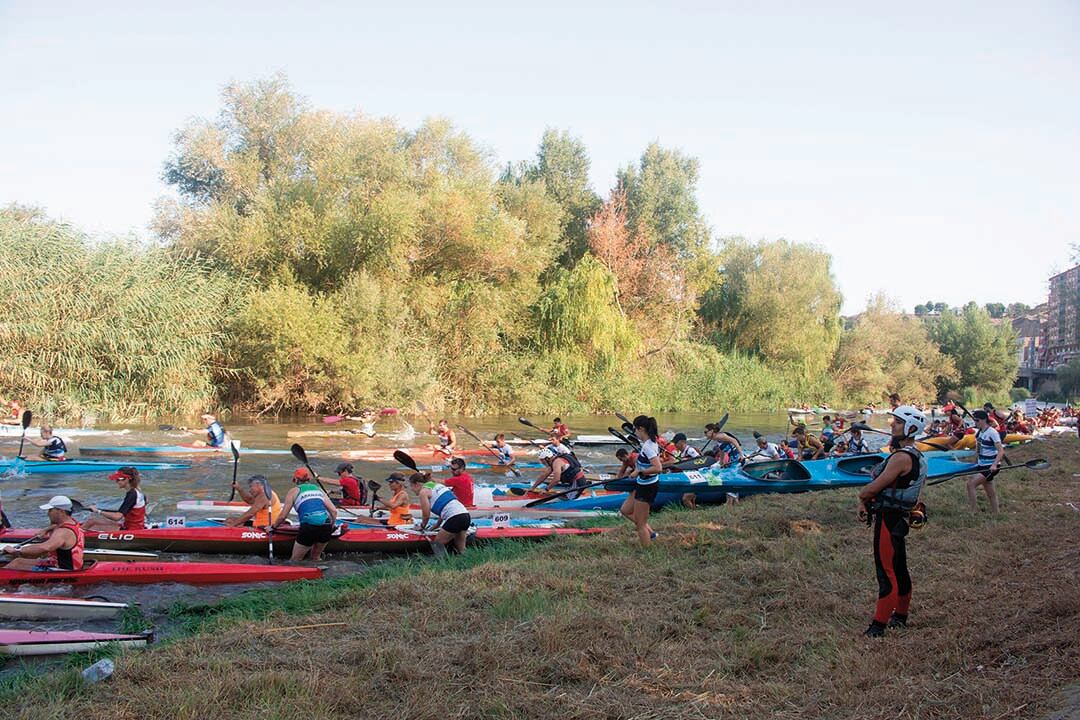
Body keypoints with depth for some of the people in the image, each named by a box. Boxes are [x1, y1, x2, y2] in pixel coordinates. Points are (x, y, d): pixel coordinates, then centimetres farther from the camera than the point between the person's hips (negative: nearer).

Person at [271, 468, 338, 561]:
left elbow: (283, 516, 12)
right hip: (326, 525, 4)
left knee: (295, 561, 11)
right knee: (316, 558, 24)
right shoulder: (318, 489, 22)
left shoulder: (294, 491, 14)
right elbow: (334, 511, 13)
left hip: (308, 527, -4)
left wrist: (273, 527, 29)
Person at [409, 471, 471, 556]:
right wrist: (435, 527, 30)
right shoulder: (437, 485, 25)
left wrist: (422, 526, 20)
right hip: (466, 516, 8)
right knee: (461, 550, 16)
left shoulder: (423, 492, 1)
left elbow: (426, 515, 2)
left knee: (437, 544, 7)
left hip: (455, 518, -8)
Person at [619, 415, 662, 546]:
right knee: (625, 510, 22)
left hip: (646, 487, -10)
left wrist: (639, 472, -23)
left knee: (640, 524, 3)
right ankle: (650, 532, 27)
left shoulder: (647, 447, -25)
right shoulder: (651, 442, 4)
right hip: (643, 485, 10)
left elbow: (658, 468, -34)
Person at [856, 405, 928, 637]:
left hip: (889, 520, -11)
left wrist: (862, 496, 1)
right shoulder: (914, 456, 13)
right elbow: (884, 485, 15)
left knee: (886, 571, -7)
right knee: (899, 568, 19)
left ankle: (879, 625, -4)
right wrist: (866, 501, 3)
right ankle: (900, 617, 31)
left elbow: (874, 487, -20)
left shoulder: (902, 457, -21)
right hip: (899, 519, 11)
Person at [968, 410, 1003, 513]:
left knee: (971, 484, -18)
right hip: (982, 466, 8)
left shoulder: (992, 432, -16)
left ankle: (974, 510, -13)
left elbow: (1001, 451, -21)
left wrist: (994, 465, -33)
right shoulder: (978, 432, 7)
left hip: (991, 467, -8)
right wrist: (975, 462, 20)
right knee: (990, 493, 13)